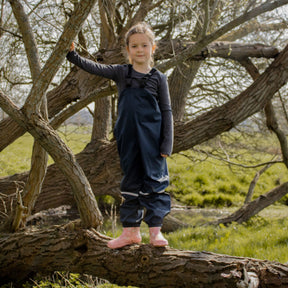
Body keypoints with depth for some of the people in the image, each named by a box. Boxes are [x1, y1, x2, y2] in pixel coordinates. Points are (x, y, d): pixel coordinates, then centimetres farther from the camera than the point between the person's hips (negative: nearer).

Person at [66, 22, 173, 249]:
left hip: (151, 139, -2)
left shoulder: (158, 78, 1)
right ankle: (131, 230, 16)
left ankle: (155, 230, 6)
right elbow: (95, 68, -3)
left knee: (153, 182, -3)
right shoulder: (121, 72, 7)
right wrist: (73, 55, -18)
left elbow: (166, 112, 1)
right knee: (131, 183, 9)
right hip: (128, 138, 3)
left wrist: (166, 144, -5)